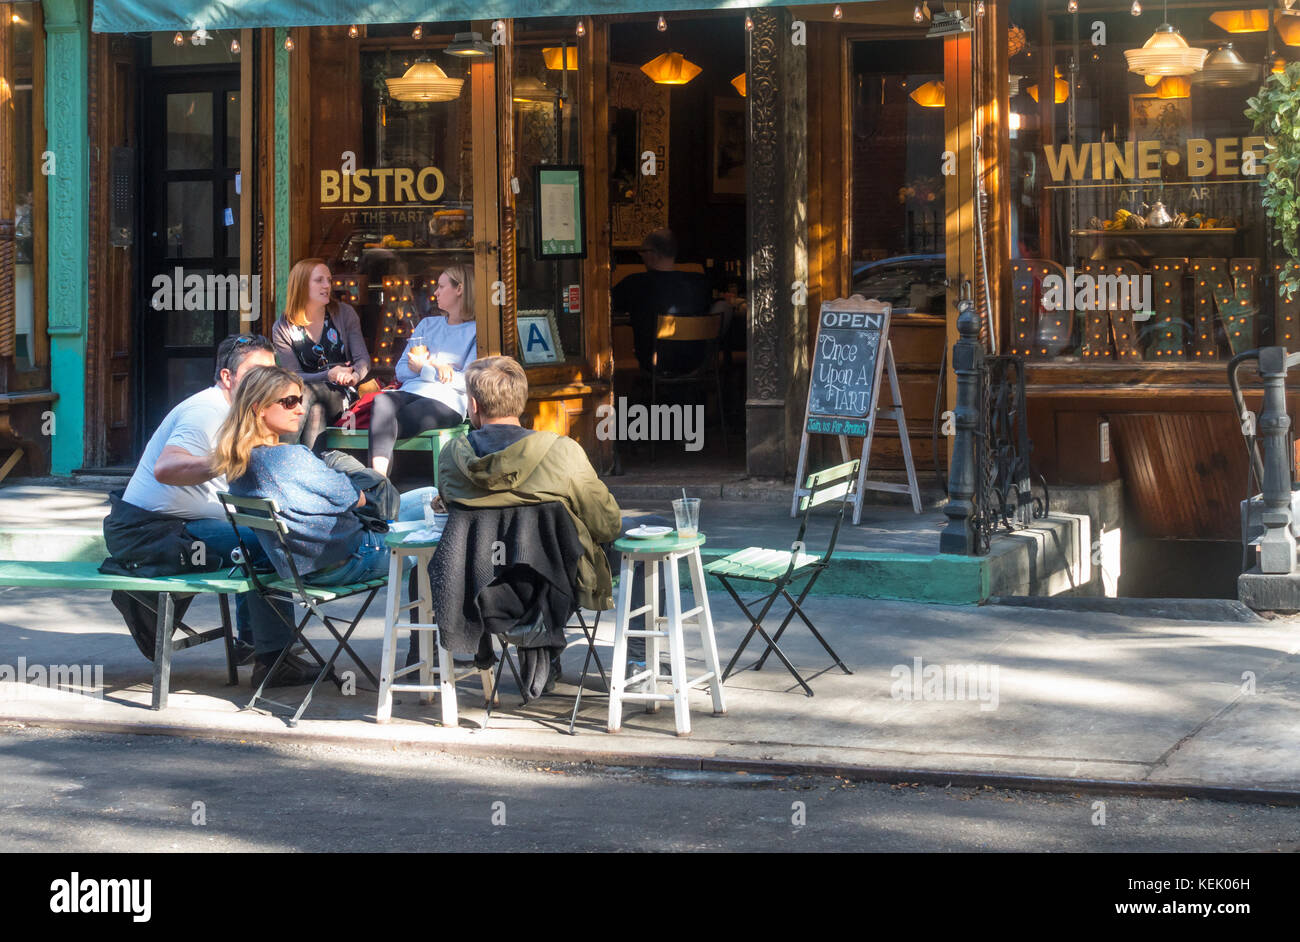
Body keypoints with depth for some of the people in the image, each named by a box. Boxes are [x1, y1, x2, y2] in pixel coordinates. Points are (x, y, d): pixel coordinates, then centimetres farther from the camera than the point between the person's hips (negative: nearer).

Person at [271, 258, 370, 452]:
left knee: (306, 391, -34)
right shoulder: (282, 328, 2)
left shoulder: (344, 314, 5)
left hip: (343, 396, -1)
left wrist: (354, 376, -25)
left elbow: (363, 358, 0)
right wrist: (328, 376, -22)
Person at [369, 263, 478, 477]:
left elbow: (469, 381, -5)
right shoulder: (428, 324, 29)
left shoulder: (475, 331, 8)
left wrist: (424, 368, -1)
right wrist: (433, 366, 0)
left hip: (445, 401, -5)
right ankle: (378, 478, -49)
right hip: (410, 392, 5)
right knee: (381, 401, -33)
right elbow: (401, 370, 20)